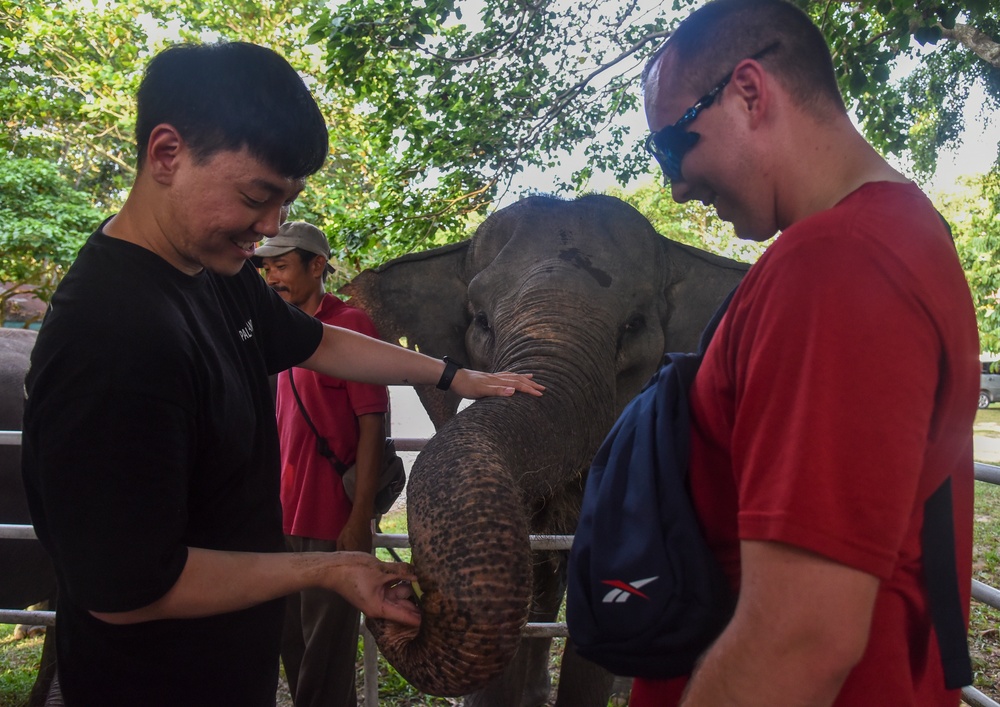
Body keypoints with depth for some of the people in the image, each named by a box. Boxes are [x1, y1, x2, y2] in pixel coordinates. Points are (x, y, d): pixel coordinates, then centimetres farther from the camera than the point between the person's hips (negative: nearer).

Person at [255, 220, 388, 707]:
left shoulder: (349, 324, -10)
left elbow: (372, 424, -14)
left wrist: (360, 518, -18)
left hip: (333, 521, -8)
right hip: (286, 518, 8)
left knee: (326, 658, 3)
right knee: (292, 646, 18)